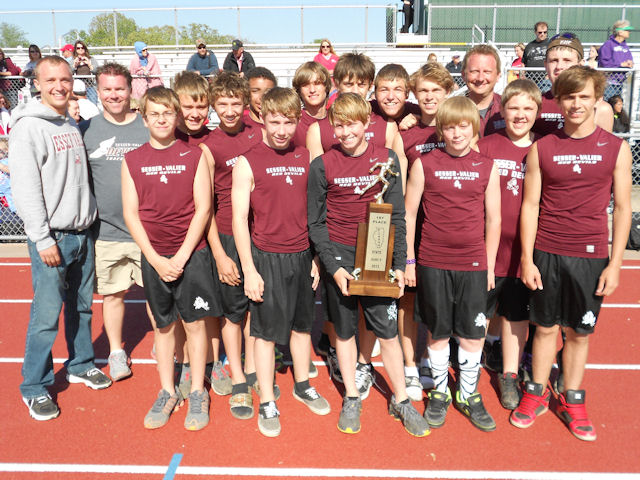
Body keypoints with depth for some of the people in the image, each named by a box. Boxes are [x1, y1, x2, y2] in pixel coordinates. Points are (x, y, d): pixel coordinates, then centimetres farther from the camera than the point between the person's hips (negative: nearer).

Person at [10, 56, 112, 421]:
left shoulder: (73, 126, 13)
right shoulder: (28, 127, -9)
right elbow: (26, 189, -14)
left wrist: (89, 220, 12)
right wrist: (43, 239, -16)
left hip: (83, 233, 7)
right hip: (52, 237, -6)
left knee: (82, 305, 15)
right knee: (47, 314, -2)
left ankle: (81, 364, 32)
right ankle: (35, 388, 13)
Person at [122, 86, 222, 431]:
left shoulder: (194, 155, -1)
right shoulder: (132, 160, 4)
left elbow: (203, 209, -5)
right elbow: (131, 214, 1)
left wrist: (182, 256, -12)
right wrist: (156, 259, -8)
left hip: (192, 253, -2)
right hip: (153, 257, 2)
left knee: (194, 323, 4)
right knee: (163, 325, 12)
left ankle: (197, 393, 20)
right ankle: (167, 392, 26)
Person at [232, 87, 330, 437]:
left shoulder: (306, 158, 5)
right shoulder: (247, 163, -7)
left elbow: (313, 211, 10)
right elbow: (239, 219, -8)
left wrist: (316, 257, 9)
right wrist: (249, 270, -12)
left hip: (302, 255, 4)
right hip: (266, 257, -4)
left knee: (302, 323, 17)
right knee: (266, 331, 5)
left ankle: (303, 386, 37)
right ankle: (267, 403, 21)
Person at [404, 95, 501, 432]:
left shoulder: (487, 167, 2)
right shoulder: (425, 164, -2)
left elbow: (493, 219, 6)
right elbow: (409, 214, 2)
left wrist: (490, 265, 6)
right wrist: (409, 261, 0)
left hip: (473, 264, 1)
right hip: (433, 263, -1)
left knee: (473, 334, 9)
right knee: (438, 334, 10)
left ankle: (468, 395, 29)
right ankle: (439, 393, 29)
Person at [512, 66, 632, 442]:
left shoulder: (616, 148, 0)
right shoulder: (542, 148, 1)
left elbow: (622, 208, 1)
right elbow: (530, 206, 1)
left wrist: (615, 263, -4)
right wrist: (527, 259, -3)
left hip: (591, 255, 0)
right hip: (547, 253, 0)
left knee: (580, 331, 10)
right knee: (546, 326, 11)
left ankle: (573, 401, 28)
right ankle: (537, 393, 28)